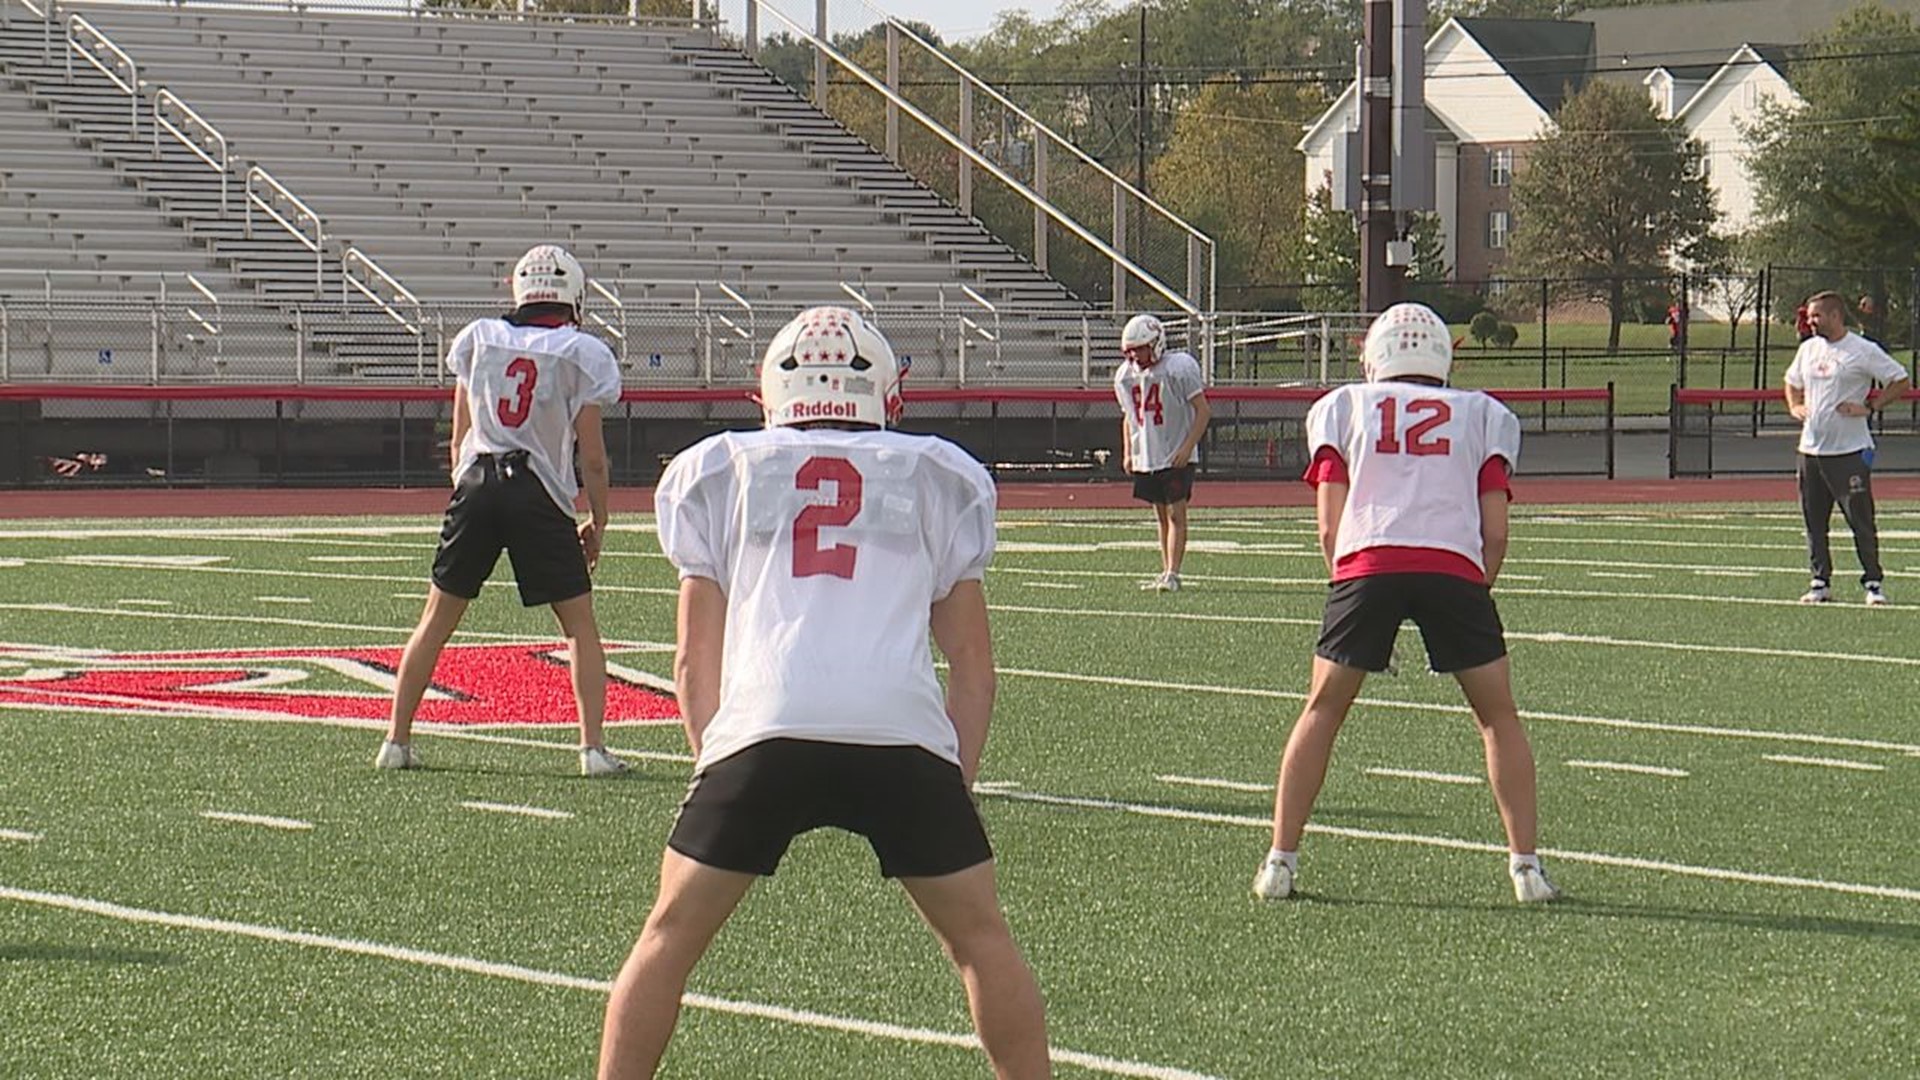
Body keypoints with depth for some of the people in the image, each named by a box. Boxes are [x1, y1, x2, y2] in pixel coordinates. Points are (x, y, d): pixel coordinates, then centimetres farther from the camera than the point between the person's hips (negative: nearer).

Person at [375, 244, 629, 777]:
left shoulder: (479, 338, 10)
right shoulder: (582, 354, 1)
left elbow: (460, 439, 13)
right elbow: (591, 457, 0)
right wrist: (598, 522, 12)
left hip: (476, 481, 3)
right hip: (538, 492, -3)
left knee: (439, 616, 13)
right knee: (580, 623, 6)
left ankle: (396, 740, 13)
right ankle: (593, 747, -3)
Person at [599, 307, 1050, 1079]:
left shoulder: (719, 473, 23)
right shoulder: (937, 477, 26)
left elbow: (696, 660, 18)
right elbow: (972, 662, 22)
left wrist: (716, 765, 24)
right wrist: (957, 784, 23)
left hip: (763, 731, 0)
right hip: (904, 733, 0)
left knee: (670, 939, 14)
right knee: (979, 939, 15)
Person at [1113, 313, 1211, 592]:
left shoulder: (1179, 368, -13)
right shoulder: (1125, 375, 6)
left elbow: (1203, 411, -10)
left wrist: (1187, 447, -17)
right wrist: (1127, 452, 11)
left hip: (1176, 457, -6)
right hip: (1145, 458, 6)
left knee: (1175, 514, -9)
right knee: (1161, 516, 11)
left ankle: (1173, 574, -12)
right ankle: (1166, 572, 16)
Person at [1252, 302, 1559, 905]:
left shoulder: (1342, 410, 22)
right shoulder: (1483, 416, 24)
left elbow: (1331, 527, 13)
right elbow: (1495, 535, 14)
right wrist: (1475, 594, 24)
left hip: (1366, 562, 0)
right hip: (1454, 568, 0)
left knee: (1322, 713, 14)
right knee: (1498, 717, 14)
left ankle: (1281, 860, 11)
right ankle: (1525, 864, 9)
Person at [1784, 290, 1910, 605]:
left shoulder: (1863, 351, -8)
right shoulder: (1808, 349, 13)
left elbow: (1900, 382, -7)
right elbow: (1793, 382, 30)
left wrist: (1868, 407, -13)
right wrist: (1795, 407, 11)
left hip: (1849, 451, -6)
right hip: (1810, 449, 7)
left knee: (1860, 520, -5)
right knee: (1814, 521, 8)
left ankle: (1873, 583, 3)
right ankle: (1820, 582, 15)